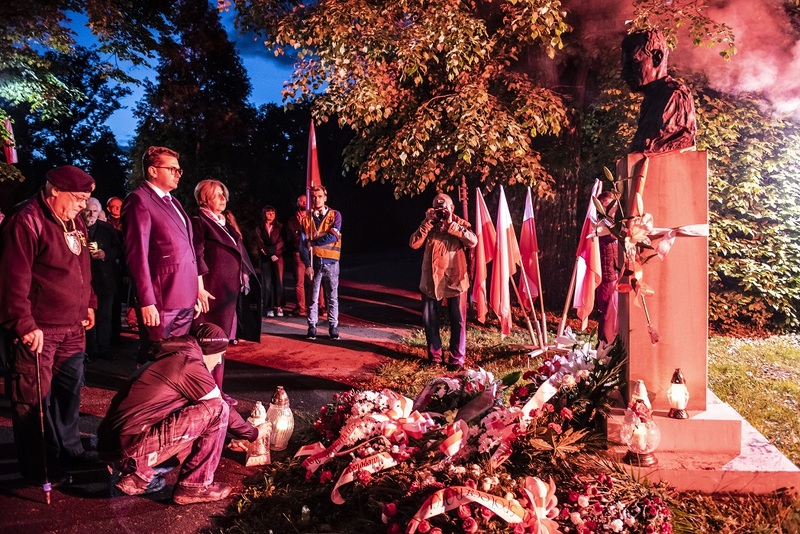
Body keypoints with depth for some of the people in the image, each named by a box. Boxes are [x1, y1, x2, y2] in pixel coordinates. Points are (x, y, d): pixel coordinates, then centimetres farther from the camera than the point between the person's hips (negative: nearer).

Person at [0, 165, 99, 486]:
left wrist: (88, 303, 19)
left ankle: (68, 448, 32)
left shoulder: (74, 223, 13)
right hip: (38, 329, -9)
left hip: (72, 326, 9)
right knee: (35, 397, 2)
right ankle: (37, 467, 13)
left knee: (70, 388, 17)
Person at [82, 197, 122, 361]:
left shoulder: (107, 228, 7)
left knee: (105, 316, 6)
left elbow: (118, 250, 6)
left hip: (105, 279, 2)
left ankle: (104, 350, 12)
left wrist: (105, 254, -11)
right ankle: (90, 350, 12)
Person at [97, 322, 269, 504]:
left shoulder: (171, 359, 18)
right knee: (217, 410, -9)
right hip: (131, 448, -9)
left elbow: (196, 411, 30)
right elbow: (220, 411, -2)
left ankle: (137, 474, 16)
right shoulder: (189, 364, -9)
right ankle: (194, 487, 2)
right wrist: (253, 433, 16)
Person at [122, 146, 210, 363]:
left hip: (185, 299, 8)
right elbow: (137, 255, -16)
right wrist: (147, 302, -20)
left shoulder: (172, 201, 19)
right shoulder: (139, 201, -9)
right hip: (162, 301, -8)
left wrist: (197, 287, 17)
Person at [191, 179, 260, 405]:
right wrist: (201, 288, -19)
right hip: (212, 289, -8)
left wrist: (244, 278, 12)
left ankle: (217, 388, 20)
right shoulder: (199, 221, -6)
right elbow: (198, 257, -13)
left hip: (229, 289, 8)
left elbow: (239, 254, 19)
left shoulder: (226, 222, 18)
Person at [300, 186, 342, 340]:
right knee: (313, 297, 4)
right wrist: (307, 264, -8)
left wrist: (311, 242, -5)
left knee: (332, 297, 4)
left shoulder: (335, 215, 3)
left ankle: (333, 328, 10)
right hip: (313, 262, 1)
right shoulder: (307, 218, 7)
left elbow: (332, 237, -11)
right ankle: (312, 328, 10)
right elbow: (303, 243, 1)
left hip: (331, 262, -1)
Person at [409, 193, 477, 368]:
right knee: (429, 320, 8)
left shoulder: (460, 224, 0)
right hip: (431, 279, 3)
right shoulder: (428, 225, 6)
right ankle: (434, 356, 21)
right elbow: (414, 244, -9)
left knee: (458, 320, 1)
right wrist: (427, 223, -14)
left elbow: (473, 241, -19)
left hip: (454, 278, -2)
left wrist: (451, 225, -20)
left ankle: (457, 358, 12)